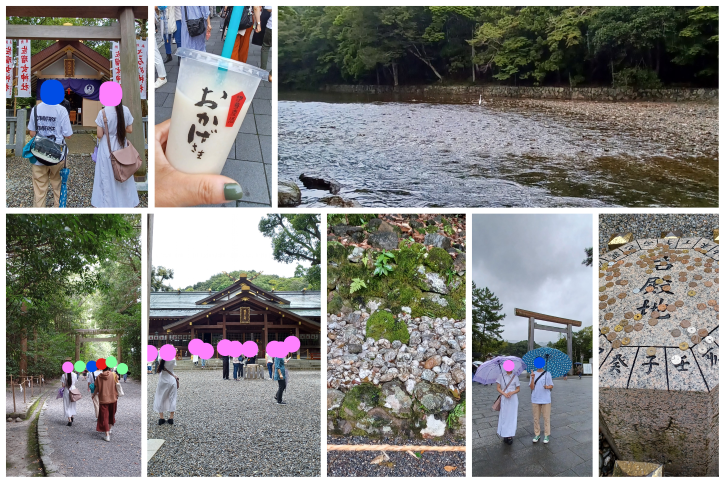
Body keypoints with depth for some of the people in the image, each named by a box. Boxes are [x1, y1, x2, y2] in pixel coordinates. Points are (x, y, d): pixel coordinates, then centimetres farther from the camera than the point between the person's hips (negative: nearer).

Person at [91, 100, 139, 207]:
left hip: (107, 149, -3)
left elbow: (99, 134, -13)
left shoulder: (103, 112, -17)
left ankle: (108, 203, 16)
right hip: (121, 147, 3)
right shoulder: (125, 110, -8)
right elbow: (130, 129, 2)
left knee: (108, 179, 9)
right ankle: (125, 202, 26)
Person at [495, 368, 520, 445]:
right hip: (504, 400, 0)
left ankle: (510, 436, 1)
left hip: (513, 400, 0)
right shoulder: (501, 377, 5)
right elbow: (498, 388, 4)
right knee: (504, 417, -1)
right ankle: (505, 435, 7)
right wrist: (504, 394, -13)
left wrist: (512, 392, -13)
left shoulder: (515, 377, 5)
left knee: (512, 417, -2)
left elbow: (518, 389, 7)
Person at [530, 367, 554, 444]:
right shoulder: (533, 374, 2)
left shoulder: (547, 374, -2)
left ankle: (546, 435, 12)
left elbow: (551, 386, 3)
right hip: (535, 399, 2)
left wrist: (547, 387, -19)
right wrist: (532, 378, -17)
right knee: (536, 418, 9)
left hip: (546, 399, -2)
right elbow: (531, 387, -3)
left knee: (546, 418, 3)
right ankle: (537, 434, 22)